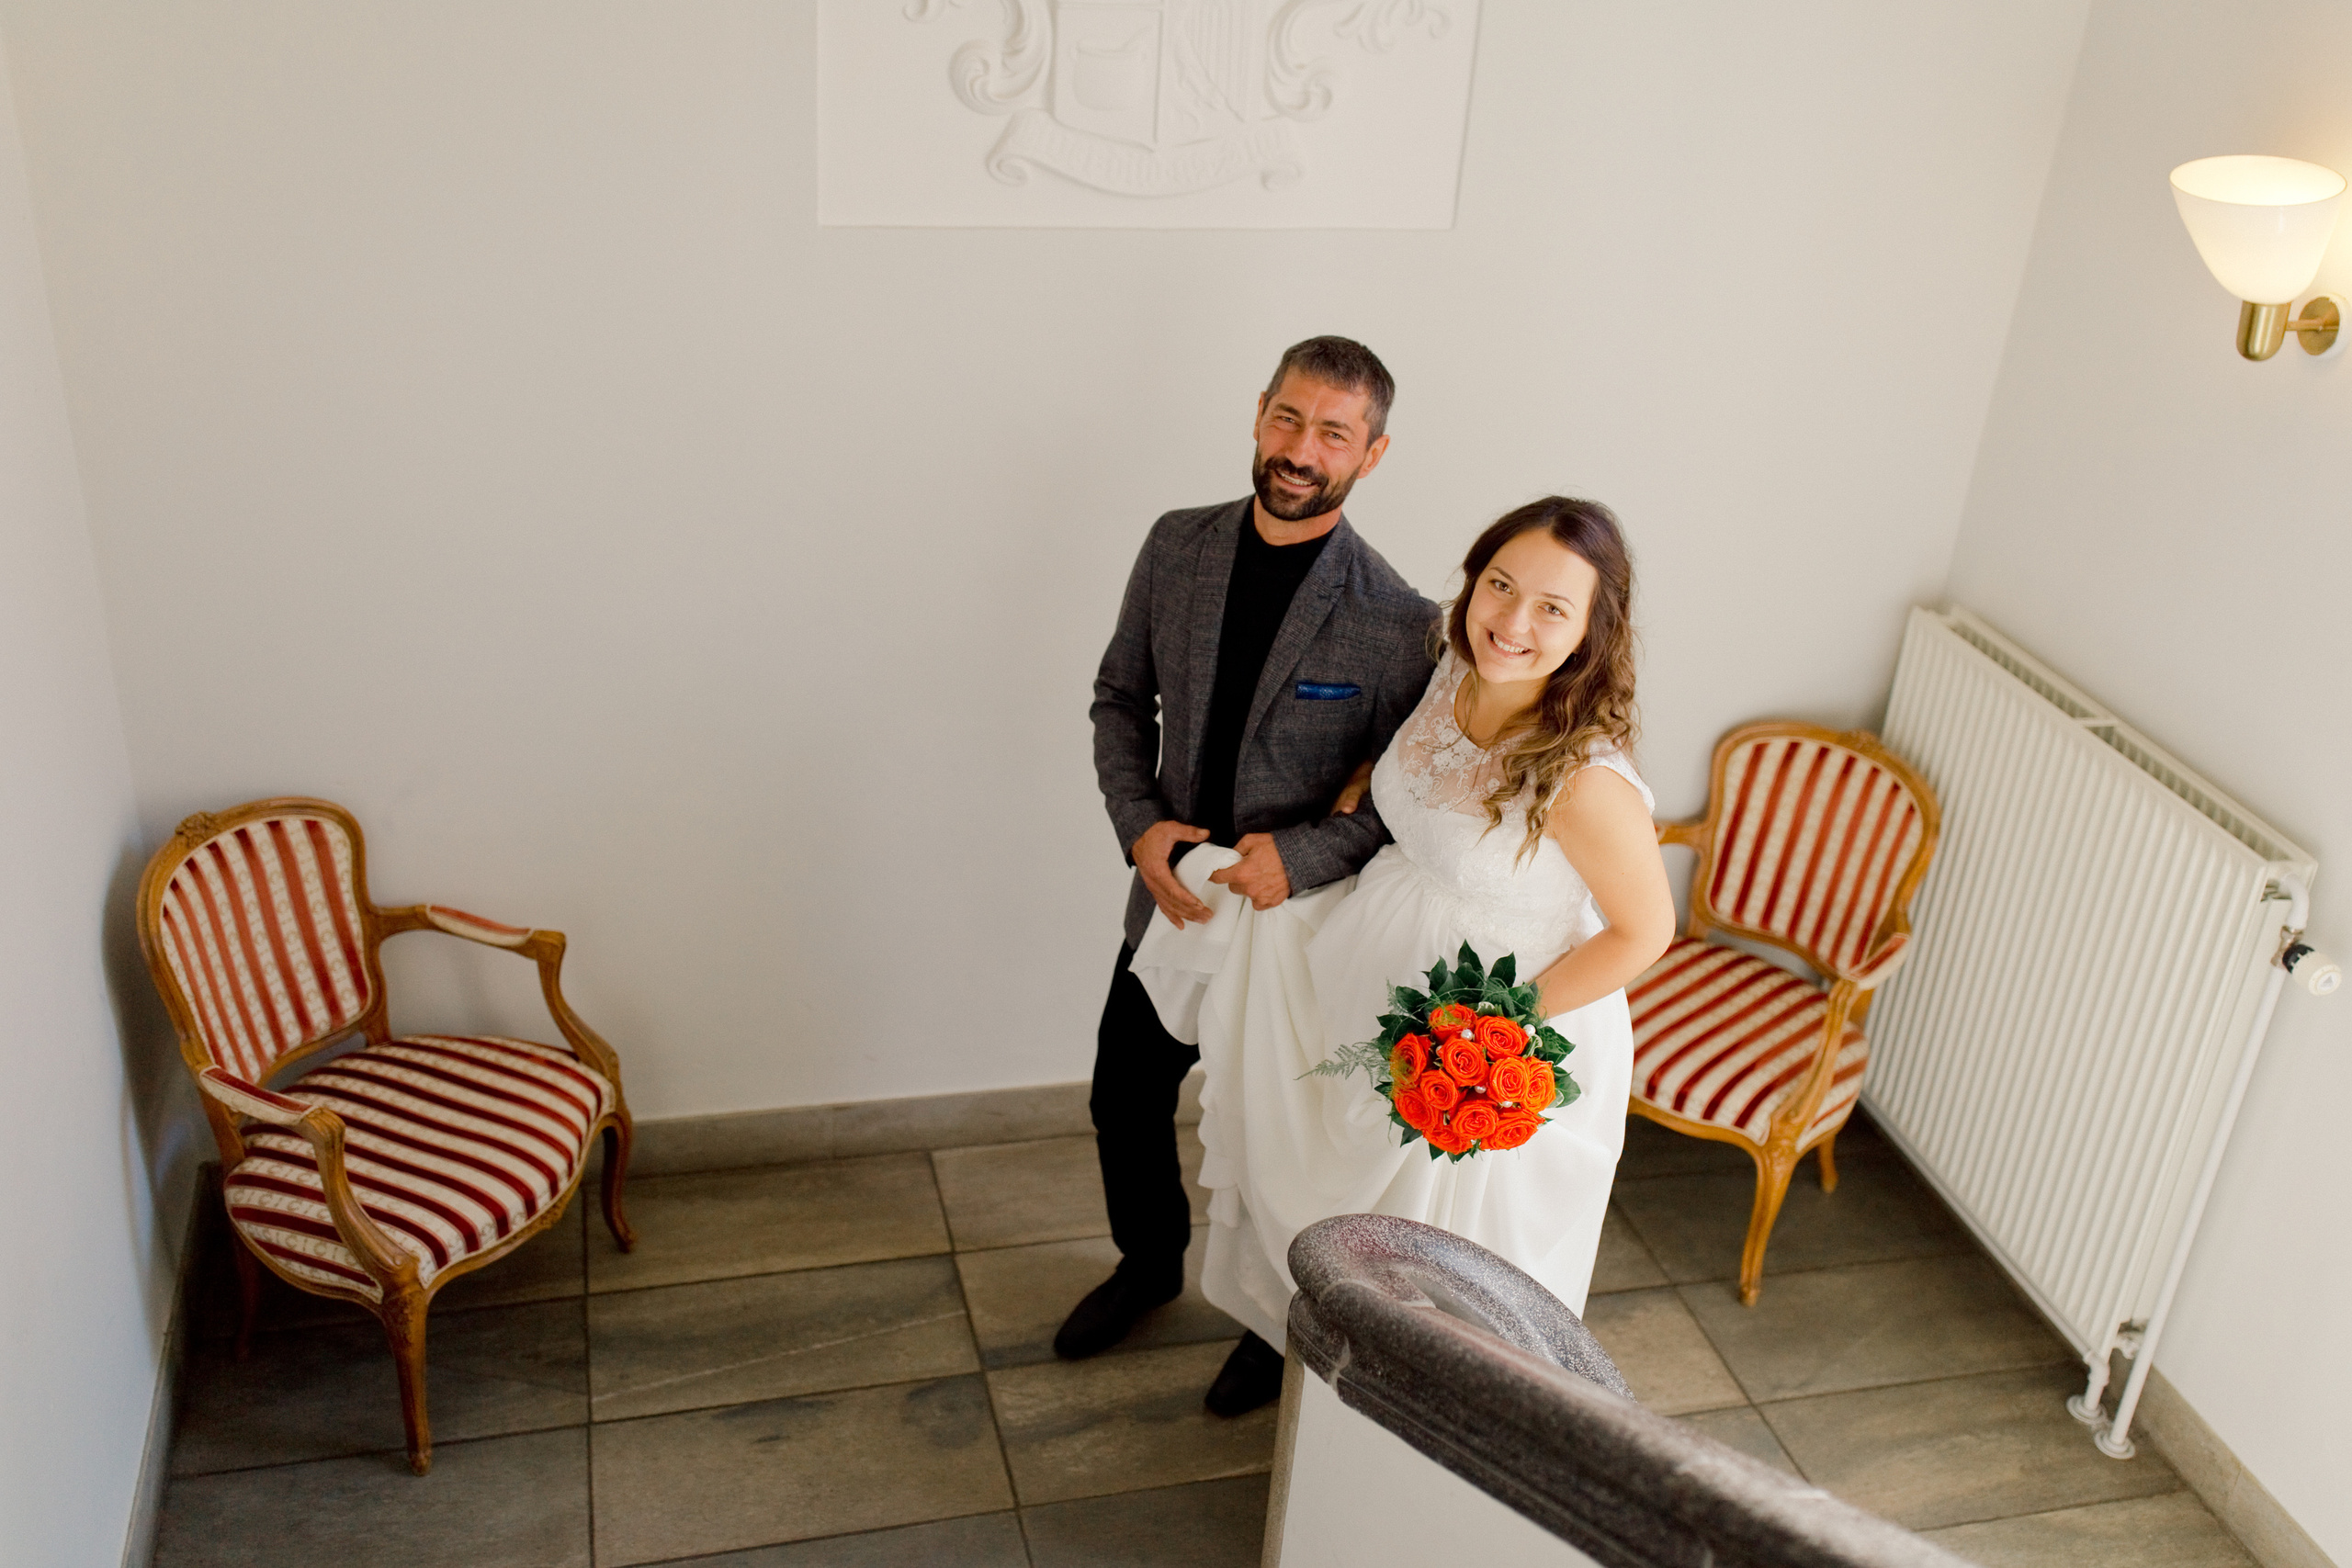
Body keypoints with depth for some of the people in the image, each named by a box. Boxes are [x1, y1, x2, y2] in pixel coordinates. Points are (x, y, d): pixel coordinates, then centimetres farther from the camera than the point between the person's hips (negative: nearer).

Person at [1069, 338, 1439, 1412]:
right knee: (1124, 1102, 21)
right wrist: (1140, 824, -13)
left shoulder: (1396, 621, -20)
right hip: (1173, 901, 4)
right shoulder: (1177, 546, -7)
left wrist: (1299, 857, -29)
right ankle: (1149, 1264, 51)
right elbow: (1121, 698, 3)